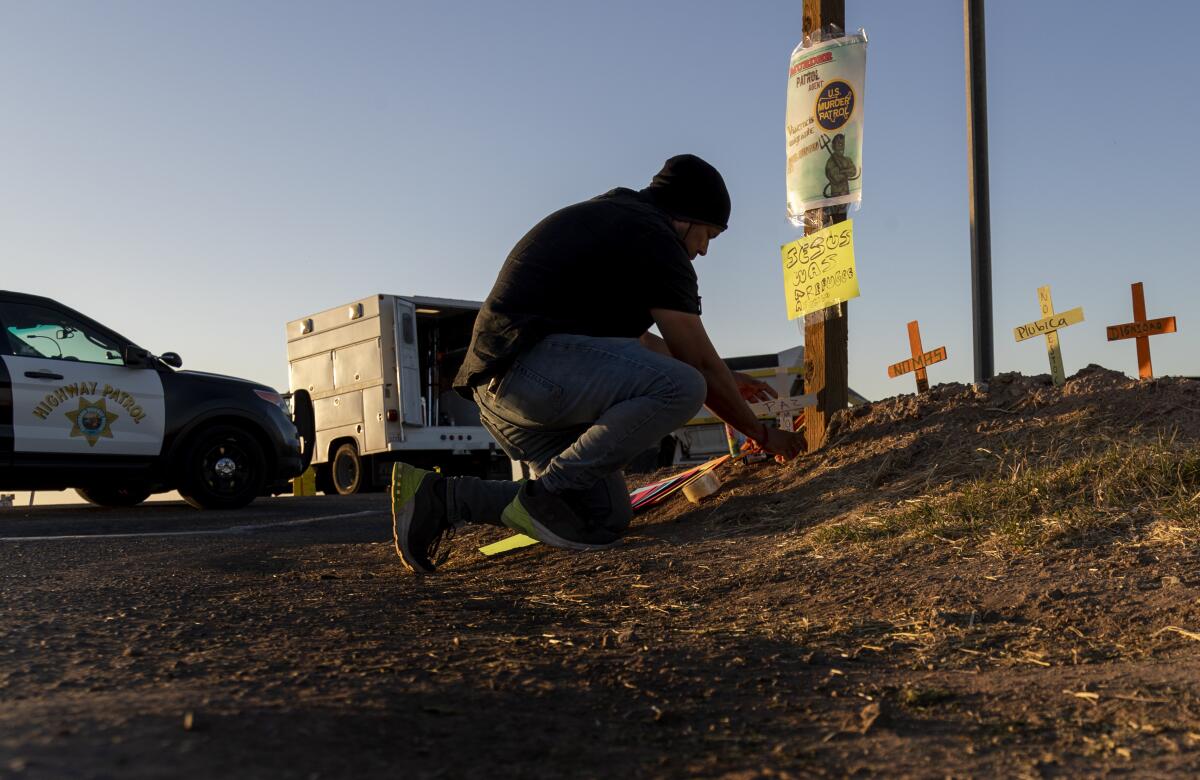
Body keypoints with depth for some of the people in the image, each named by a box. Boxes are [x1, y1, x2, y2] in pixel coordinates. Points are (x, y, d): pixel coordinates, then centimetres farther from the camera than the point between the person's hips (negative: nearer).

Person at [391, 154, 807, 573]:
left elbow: (633, 339, 35)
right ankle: (545, 495, -14)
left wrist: (724, 380, 38)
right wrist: (764, 434, 11)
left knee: (606, 518, 8)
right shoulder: (655, 238, -4)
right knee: (681, 387, -23)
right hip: (533, 362, -10)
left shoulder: (607, 218, 26)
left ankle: (444, 496, 6)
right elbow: (700, 362, -3)